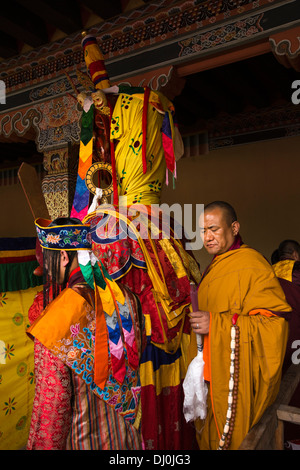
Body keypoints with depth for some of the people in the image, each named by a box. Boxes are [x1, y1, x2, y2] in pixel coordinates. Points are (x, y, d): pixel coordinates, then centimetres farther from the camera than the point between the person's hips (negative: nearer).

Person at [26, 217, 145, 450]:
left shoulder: (58, 316, -27)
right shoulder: (124, 296, -10)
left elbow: (52, 399, -22)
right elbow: (135, 356, 2)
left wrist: (44, 445, -8)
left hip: (81, 436, -4)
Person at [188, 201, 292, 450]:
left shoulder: (252, 266, -18)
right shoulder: (216, 266, 11)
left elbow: (273, 324, -23)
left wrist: (216, 324, -28)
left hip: (237, 377, -8)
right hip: (213, 371, 8)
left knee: (230, 437, 6)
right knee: (211, 432, 18)